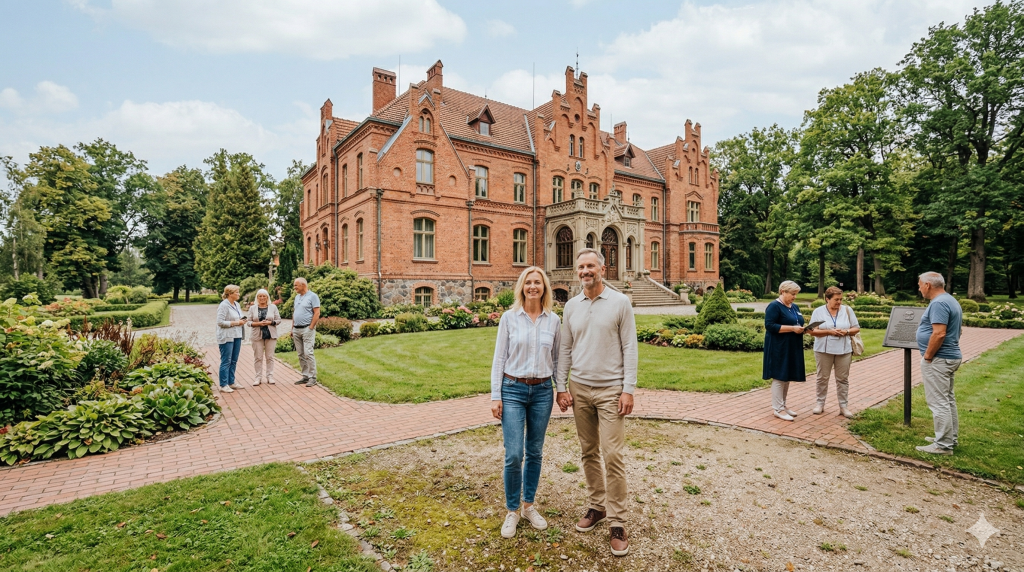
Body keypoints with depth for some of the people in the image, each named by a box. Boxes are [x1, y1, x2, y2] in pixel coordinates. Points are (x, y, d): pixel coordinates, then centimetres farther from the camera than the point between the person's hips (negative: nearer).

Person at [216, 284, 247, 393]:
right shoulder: (224, 305, -12)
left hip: (237, 336, 8)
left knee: (234, 361, 13)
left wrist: (242, 321, 3)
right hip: (227, 337, -8)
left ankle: (231, 382, 22)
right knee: (226, 361, -3)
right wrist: (235, 323, -17)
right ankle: (223, 385, 5)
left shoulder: (237, 304, 13)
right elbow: (220, 322, -18)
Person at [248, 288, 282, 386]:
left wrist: (269, 322, -13)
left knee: (270, 357, 3)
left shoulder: (273, 307, 5)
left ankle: (270, 376, 11)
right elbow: (249, 322, 4)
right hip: (257, 335, 1)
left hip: (271, 335, 0)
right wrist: (258, 323, -13)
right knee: (258, 357, 2)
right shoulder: (252, 308, 7)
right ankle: (258, 377, 10)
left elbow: (278, 320, 4)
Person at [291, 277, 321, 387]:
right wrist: (292, 328, 15)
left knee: (308, 353, -10)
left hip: (307, 329, -8)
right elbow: (294, 313, 21)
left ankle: (312, 377, -4)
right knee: (300, 354, 8)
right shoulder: (297, 297, 17)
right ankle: (305, 376, 15)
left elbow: (317, 313, -12)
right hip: (296, 329, 8)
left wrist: (311, 328, -15)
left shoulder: (312, 296, -6)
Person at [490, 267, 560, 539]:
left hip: (542, 391, 2)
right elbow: (499, 358, -3)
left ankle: (529, 506, 31)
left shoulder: (554, 320, 2)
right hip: (513, 390, -2)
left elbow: (557, 359, 9)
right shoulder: (509, 317, -4)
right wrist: (495, 396, -5)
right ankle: (512, 511, 18)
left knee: (535, 453, 12)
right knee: (514, 455, -4)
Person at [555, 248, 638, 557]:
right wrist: (561, 387, 4)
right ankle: (596, 506, 30)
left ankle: (617, 522, 10)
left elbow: (629, 348, -6)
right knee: (589, 452, 13)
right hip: (579, 389, 4)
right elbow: (565, 349, 8)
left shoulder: (619, 302, -5)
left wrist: (628, 389, -10)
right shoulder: (571, 306, 5)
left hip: (610, 390, -4)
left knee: (612, 455, -3)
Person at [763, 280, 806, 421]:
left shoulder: (794, 307, 15)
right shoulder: (774, 306, -12)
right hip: (779, 348, -9)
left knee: (787, 376, 13)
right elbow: (770, 325, -20)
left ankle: (783, 405, 23)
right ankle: (778, 409, 2)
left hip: (792, 348, 9)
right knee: (779, 377, -4)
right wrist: (792, 328, -22)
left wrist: (801, 328, 0)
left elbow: (797, 323, 23)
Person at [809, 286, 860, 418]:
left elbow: (856, 328, 7)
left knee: (843, 378, 5)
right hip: (824, 350, -1)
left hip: (844, 350, 1)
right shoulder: (818, 311, -1)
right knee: (822, 377, 6)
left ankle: (844, 406, 14)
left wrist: (846, 332, -13)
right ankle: (820, 403, 17)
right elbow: (813, 331, -5)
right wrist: (829, 331, -19)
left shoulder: (847, 310, 4)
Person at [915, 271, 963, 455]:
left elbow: (939, 333, -27)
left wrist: (927, 356, -18)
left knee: (938, 402, -5)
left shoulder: (938, 303, -20)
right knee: (948, 400, 18)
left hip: (939, 359, -11)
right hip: (950, 357, 11)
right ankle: (951, 438, 27)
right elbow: (950, 332, 21)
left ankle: (943, 445, 1)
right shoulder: (950, 300, 14)